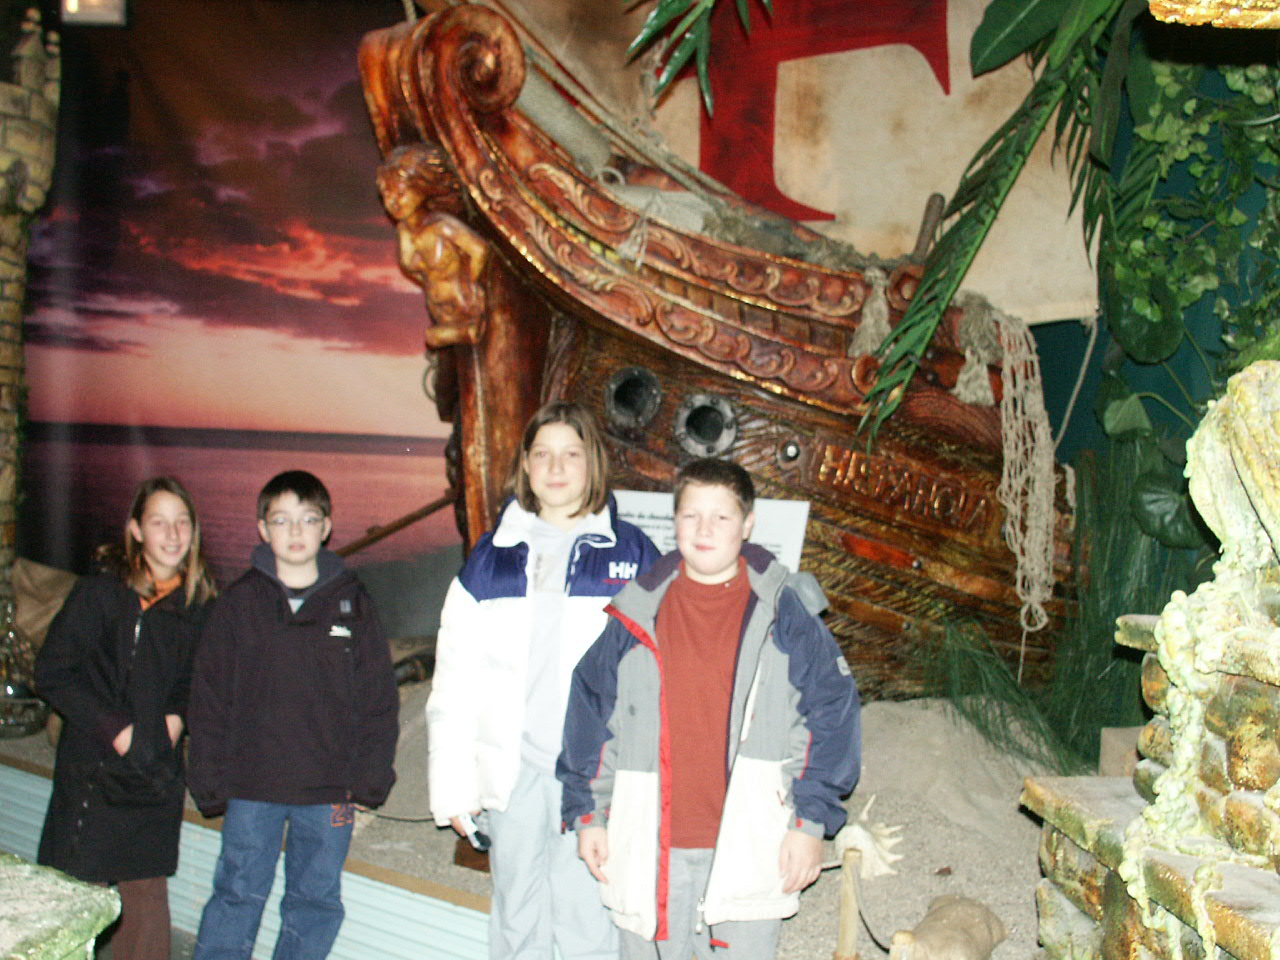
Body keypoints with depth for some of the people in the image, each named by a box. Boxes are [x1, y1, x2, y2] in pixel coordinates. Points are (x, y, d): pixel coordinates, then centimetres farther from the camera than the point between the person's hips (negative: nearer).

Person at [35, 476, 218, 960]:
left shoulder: (199, 603, 4)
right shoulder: (98, 592, -9)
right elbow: (52, 673, -8)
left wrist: (177, 712, 0)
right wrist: (112, 727, -12)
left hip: (157, 774, 4)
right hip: (93, 770, -3)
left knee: (147, 892, 9)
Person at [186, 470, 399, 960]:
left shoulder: (353, 604, 2)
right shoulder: (239, 602, 2)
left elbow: (380, 700, 3)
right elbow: (209, 698, 3)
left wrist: (370, 777, -4)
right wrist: (210, 781, -2)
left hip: (329, 791, 1)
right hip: (251, 788, 0)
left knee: (317, 902, 10)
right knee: (237, 896, 5)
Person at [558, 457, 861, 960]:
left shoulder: (785, 613, -3)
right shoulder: (638, 614, 1)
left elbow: (832, 713, -1)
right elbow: (591, 713, 7)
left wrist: (812, 821, -5)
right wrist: (588, 815, 6)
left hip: (750, 845, -1)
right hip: (650, 848, 2)